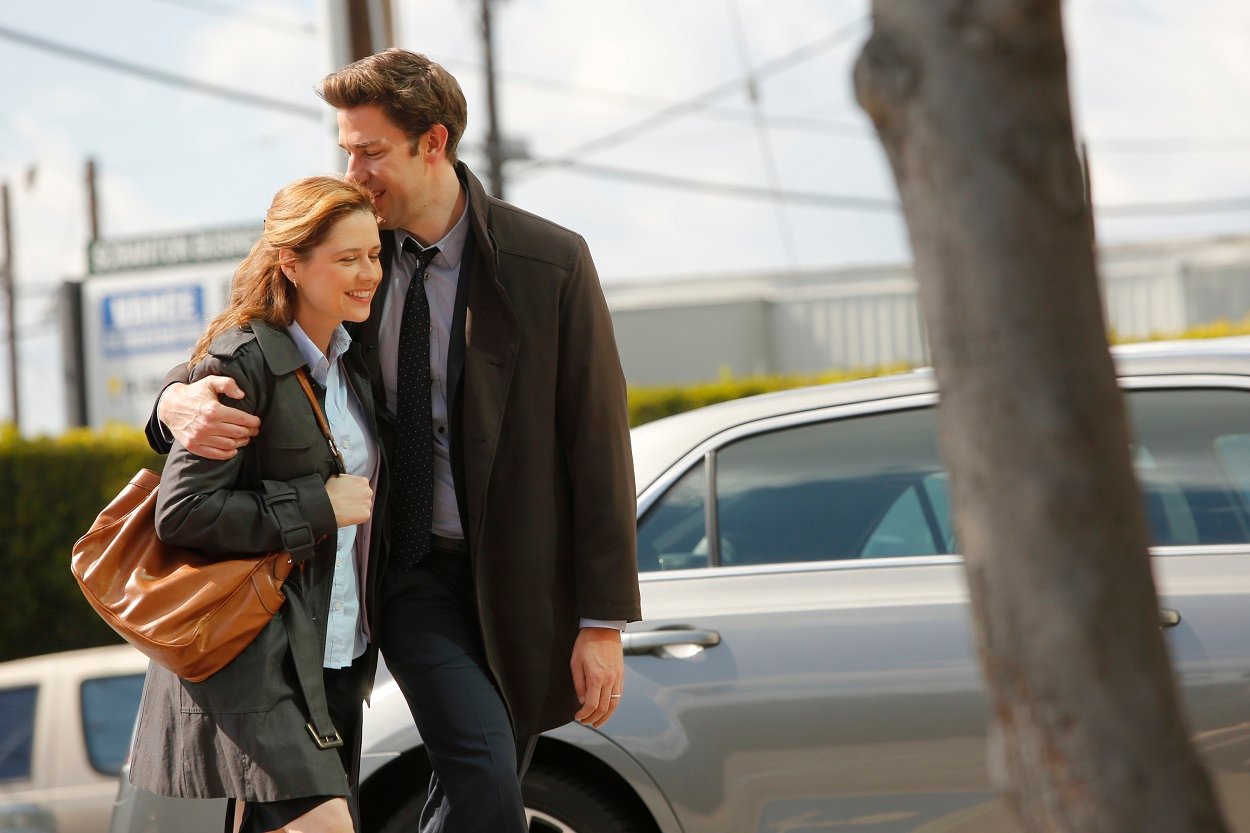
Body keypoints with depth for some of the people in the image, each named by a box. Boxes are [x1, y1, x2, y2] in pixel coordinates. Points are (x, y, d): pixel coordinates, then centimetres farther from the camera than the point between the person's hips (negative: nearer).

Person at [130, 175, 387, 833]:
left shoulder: (353, 363, 13)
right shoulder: (242, 363, -12)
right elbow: (181, 511, -17)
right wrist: (318, 507, -16)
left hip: (334, 660, 8)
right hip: (255, 662, -8)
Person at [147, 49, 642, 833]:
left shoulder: (551, 262, -7)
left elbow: (598, 438, -6)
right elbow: (242, 362, 7)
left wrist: (604, 621, -9)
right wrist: (180, 402, -20)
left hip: (520, 579, 0)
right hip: (411, 569, 0)